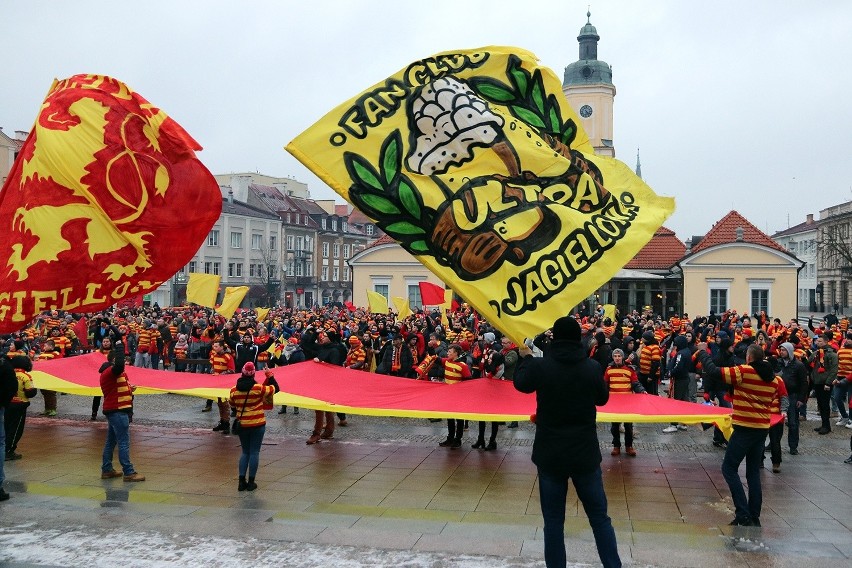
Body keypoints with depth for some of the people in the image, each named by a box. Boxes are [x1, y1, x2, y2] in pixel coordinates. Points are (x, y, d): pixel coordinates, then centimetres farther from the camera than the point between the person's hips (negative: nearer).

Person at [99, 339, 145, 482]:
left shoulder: (109, 373, 18)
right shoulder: (110, 371, -15)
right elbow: (119, 365, -38)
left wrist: (128, 389, 8)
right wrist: (120, 346, -28)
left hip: (113, 410, 11)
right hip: (117, 411, -11)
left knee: (111, 442, 15)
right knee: (124, 443, -9)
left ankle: (107, 470, 23)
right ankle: (128, 473, -8)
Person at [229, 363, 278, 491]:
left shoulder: (234, 390, -5)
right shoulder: (258, 389, -15)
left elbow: (233, 407, 9)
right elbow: (275, 388, -3)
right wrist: (269, 375, 9)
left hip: (242, 425, 3)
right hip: (258, 424, -3)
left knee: (245, 452, 16)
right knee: (254, 452, 5)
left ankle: (242, 481, 12)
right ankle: (251, 482, 9)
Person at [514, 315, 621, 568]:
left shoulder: (540, 365, -11)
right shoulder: (593, 367, -9)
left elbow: (521, 383, 10)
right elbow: (603, 398, 9)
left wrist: (525, 358, 26)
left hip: (550, 454, -1)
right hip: (585, 452, 1)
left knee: (553, 519, 10)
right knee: (599, 516, 14)